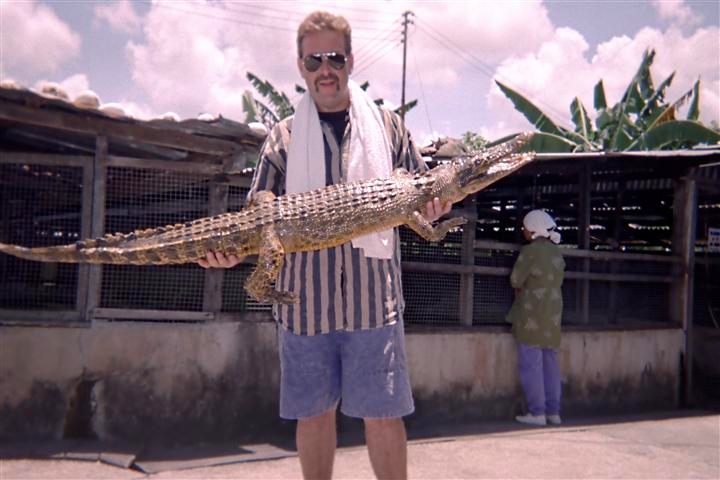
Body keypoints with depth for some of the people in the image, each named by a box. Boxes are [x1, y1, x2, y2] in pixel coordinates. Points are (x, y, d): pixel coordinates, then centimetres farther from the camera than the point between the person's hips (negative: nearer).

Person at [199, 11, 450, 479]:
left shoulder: (387, 125, 10)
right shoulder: (285, 136, 10)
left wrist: (430, 207, -9)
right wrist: (234, 247, -11)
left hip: (374, 295, -1)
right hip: (304, 297, 1)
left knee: (384, 414, 2)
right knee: (314, 411, 10)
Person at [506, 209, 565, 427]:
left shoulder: (529, 251, -12)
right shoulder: (557, 253, 10)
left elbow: (515, 281, -8)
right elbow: (558, 281, 14)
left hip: (532, 313, -7)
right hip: (553, 313, 7)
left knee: (531, 363, -2)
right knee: (550, 362, 12)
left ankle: (537, 412, -1)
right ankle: (553, 412, 15)